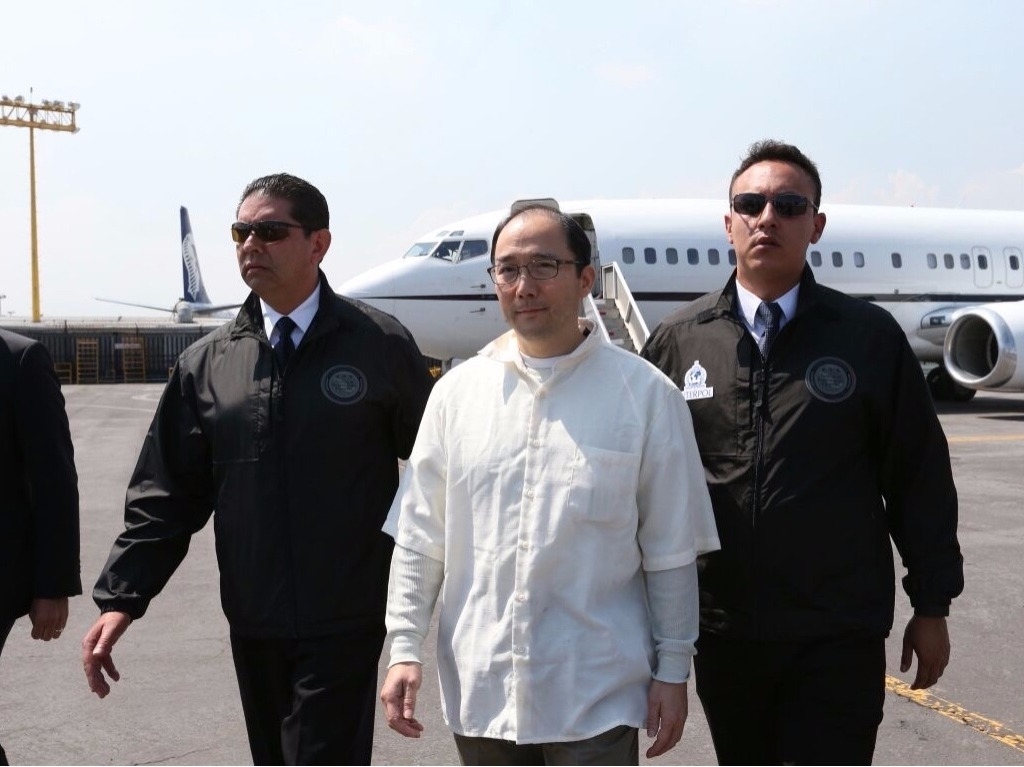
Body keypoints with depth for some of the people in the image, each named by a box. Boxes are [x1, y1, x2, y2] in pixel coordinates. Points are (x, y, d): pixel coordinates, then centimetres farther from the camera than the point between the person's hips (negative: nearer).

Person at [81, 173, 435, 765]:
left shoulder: (381, 346, -4)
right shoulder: (207, 363, 5)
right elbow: (169, 491, 6)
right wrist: (121, 598, -2)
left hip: (346, 621, -4)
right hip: (253, 623, 4)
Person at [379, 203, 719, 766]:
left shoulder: (646, 394, -4)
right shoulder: (457, 391, 4)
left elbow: (671, 553, -1)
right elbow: (420, 538, 7)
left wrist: (672, 671, 0)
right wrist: (404, 648, 2)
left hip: (596, 698, -3)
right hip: (479, 691, 3)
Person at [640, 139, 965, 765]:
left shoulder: (870, 337, -1)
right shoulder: (678, 340, 3)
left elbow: (919, 477, 1)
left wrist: (932, 606, 2)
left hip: (839, 641, -2)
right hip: (722, 636, 2)